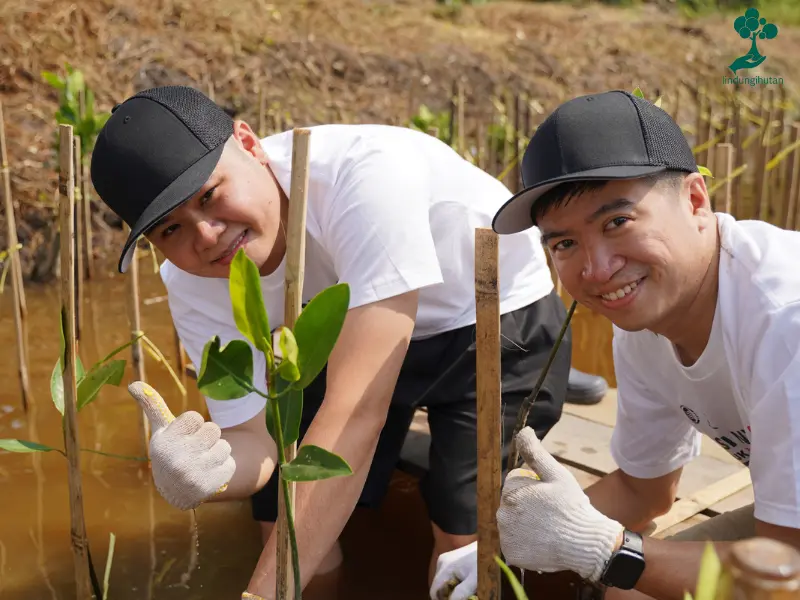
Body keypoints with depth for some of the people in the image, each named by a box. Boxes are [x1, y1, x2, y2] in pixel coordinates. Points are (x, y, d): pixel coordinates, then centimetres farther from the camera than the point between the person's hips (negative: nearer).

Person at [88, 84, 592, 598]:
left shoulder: (367, 171, -38)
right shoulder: (192, 285, -18)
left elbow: (357, 412, -41)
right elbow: (255, 437, -15)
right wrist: (209, 472, -40)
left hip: (498, 319, -4)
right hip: (351, 338, 5)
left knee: (464, 543, -17)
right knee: (287, 530, -2)